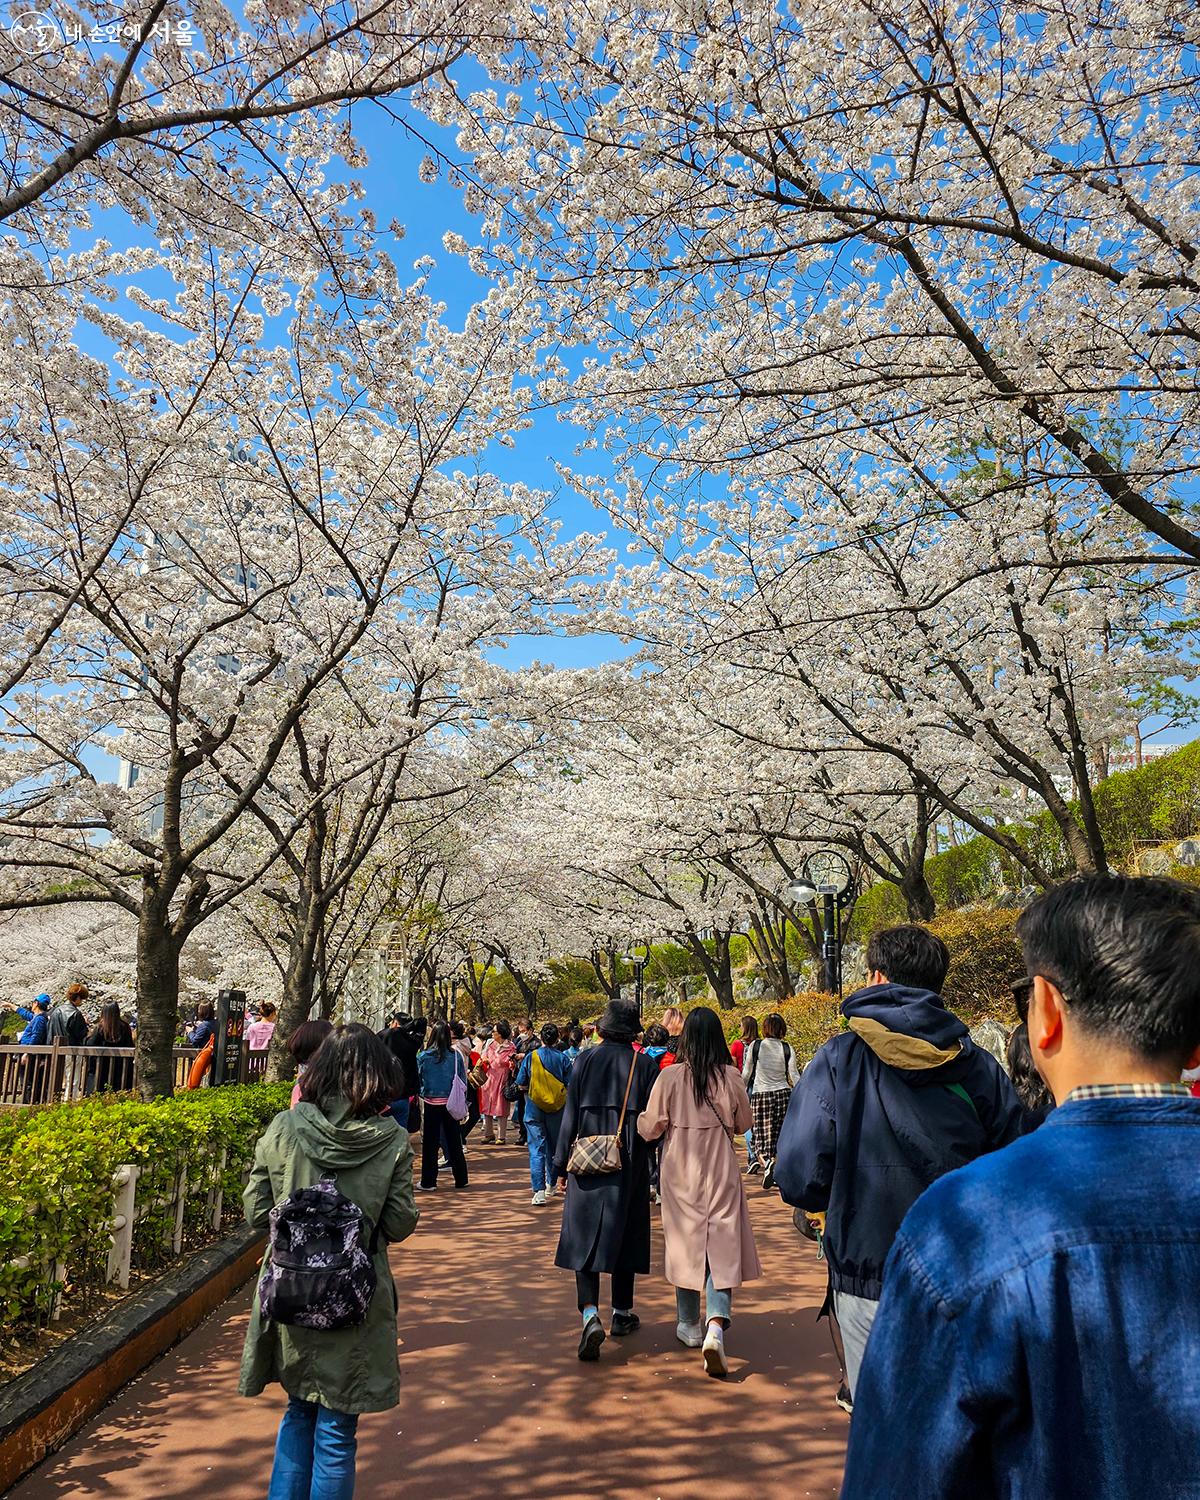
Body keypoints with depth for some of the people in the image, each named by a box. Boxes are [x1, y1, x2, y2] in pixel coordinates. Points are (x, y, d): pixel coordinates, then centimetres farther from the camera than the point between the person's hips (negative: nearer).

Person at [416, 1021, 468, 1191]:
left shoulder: (423, 1057, -11)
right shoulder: (455, 1055, -6)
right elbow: (463, 1080, 0)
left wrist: (422, 1094, 14)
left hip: (431, 1104, -2)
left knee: (430, 1143, 8)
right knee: (454, 1141, 12)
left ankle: (428, 1182, 11)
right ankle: (460, 1179, 19)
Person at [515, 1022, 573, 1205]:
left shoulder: (530, 1057, -6)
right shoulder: (563, 1059, -6)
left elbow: (521, 1085, -2)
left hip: (534, 1109, -1)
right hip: (557, 1110, 1)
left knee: (536, 1149, 0)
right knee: (553, 1147, 18)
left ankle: (539, 1190, -10)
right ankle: (551, 1185, 32)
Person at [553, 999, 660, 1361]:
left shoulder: (585, 1062, -3)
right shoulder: (644, 1065, -4)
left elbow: (570, 1116, -2)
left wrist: (561, 1164, 4)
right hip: (630, 1166, 1)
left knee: (586, 1238, 3)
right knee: (625, 1235, 15)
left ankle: (590, 1314, -14)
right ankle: (622, 1313, 27)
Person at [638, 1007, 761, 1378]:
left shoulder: (669, 1078, -13)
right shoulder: (731, 1077, -9)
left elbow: (649, 1129, -8)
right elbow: (743, 1124, 4)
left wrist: (639, 1117, 12)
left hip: (680, 1173, 0)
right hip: (720, 1172, 0)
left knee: (684, 1242, 15)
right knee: (722, 1245, 4)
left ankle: (689, 1326, 28)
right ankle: (716, 1326, -15)